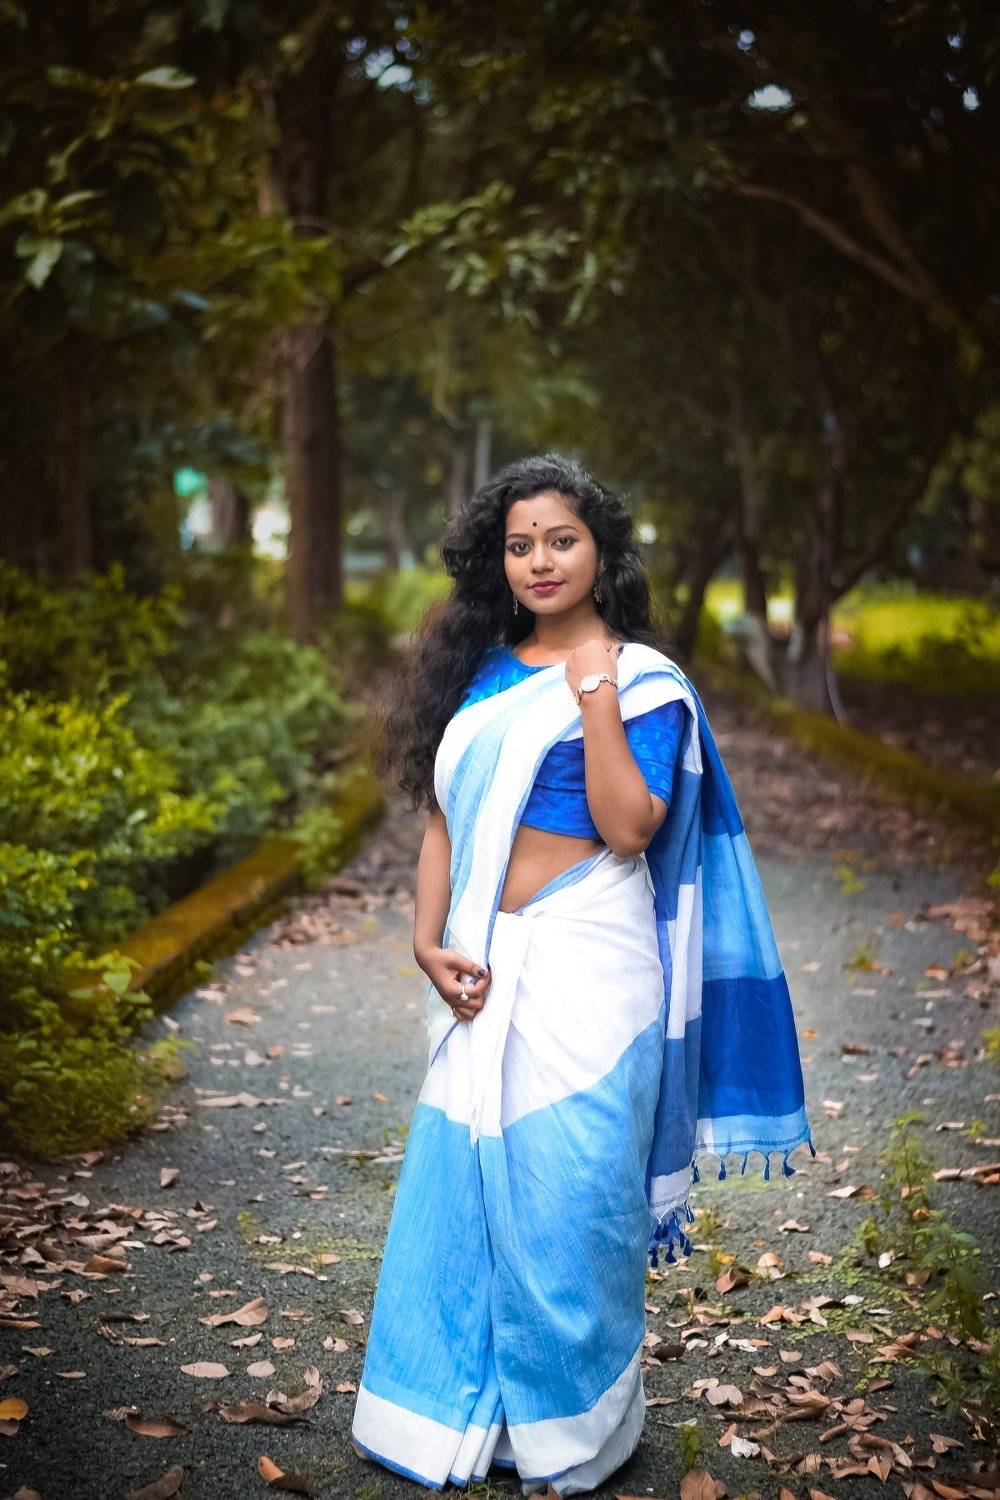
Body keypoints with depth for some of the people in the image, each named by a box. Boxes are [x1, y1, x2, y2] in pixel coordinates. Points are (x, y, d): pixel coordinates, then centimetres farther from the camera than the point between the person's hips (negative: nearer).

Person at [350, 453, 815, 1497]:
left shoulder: (643, 681, -5)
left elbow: (629, 830, -17)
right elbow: (444, 816, 10)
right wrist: (429, 942, 0)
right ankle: (460, 1411, 30)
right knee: (461, 1183, 12)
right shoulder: (480, 670, 11)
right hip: (485, 970, 6)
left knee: (567, 1194, 1)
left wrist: (595, 692, -18)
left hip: (582, 969, -5)